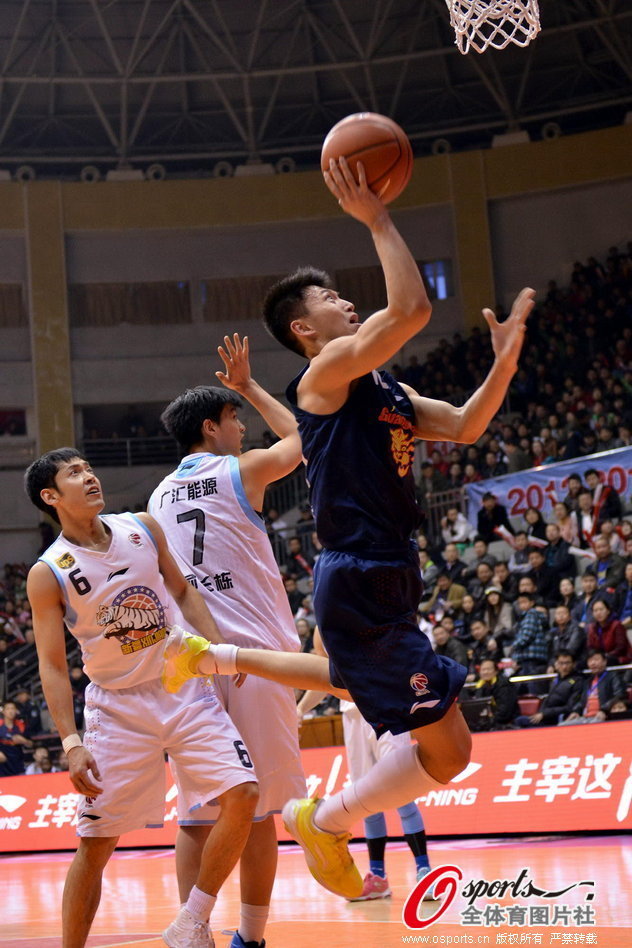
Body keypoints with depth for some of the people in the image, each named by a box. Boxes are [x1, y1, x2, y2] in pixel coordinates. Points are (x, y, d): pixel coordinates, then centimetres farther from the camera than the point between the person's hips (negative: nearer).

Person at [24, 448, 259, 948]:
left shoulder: (143, 528, 2)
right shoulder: (48, 574, -9)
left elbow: (183, 591, 14)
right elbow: (53, 667, -8)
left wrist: (219, 649, -1)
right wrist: (71, 743, -17)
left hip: (183, 687, 3)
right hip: (118, 705, -3)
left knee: (242, 795, -12)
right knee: (96, 842, -4)